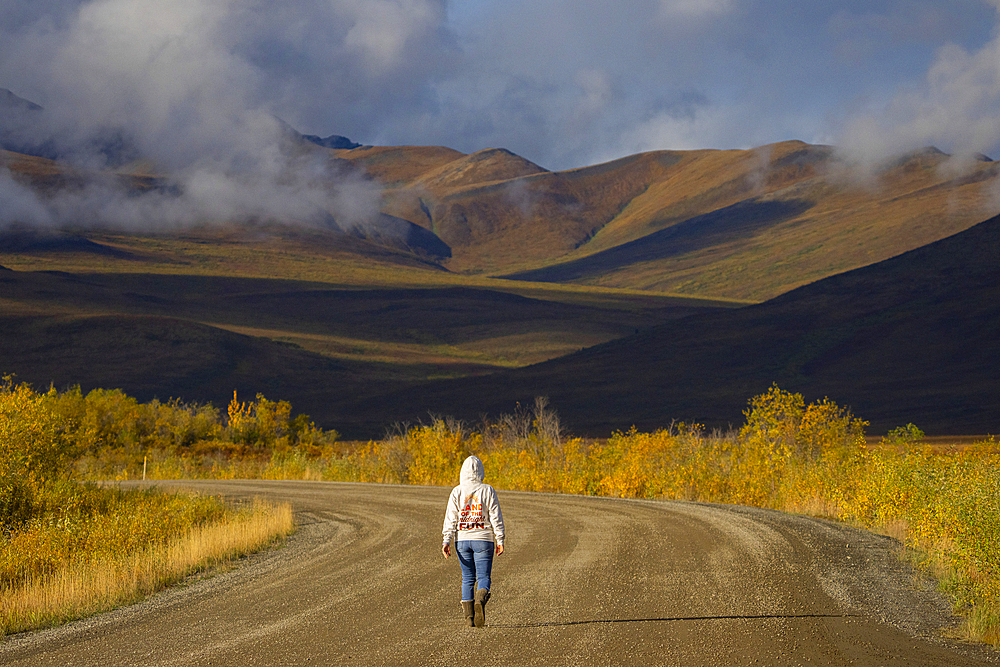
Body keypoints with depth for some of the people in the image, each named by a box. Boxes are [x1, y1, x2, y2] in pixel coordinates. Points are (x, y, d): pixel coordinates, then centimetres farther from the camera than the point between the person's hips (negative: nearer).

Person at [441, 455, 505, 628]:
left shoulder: (457, 492, 0)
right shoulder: (487, 491, -3)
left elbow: (450, 518, -4)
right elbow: (496, 517, -3)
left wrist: (447, 541, -5)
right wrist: (500, 540, 1)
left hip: (462, 540, 2)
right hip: (483, 539, -2)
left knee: (467, 578, 10)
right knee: (484, 577, 2)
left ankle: (469, 616, 4)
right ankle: (480, 600, -29)